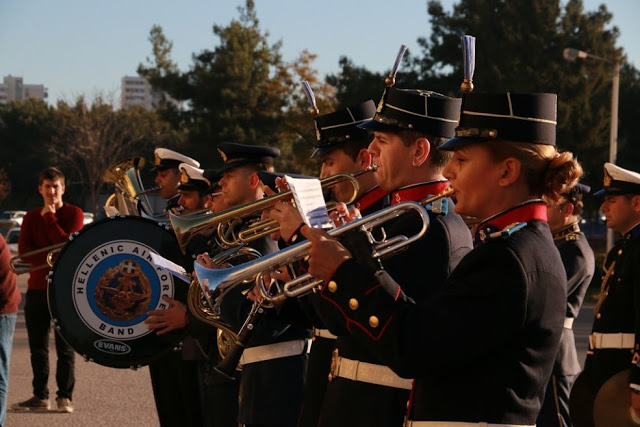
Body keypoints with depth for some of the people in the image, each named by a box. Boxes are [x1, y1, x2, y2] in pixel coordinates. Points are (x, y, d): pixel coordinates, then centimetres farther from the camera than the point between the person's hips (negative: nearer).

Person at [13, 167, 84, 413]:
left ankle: (65, 397, 1)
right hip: (37, 288, 4)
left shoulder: (74, 214, 1)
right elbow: (23, 251, -1)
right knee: (38, 348, 6)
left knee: (65, 348, -3)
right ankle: (40, 396, 12)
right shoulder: (31, 217, 12)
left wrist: (49, 217, -11)